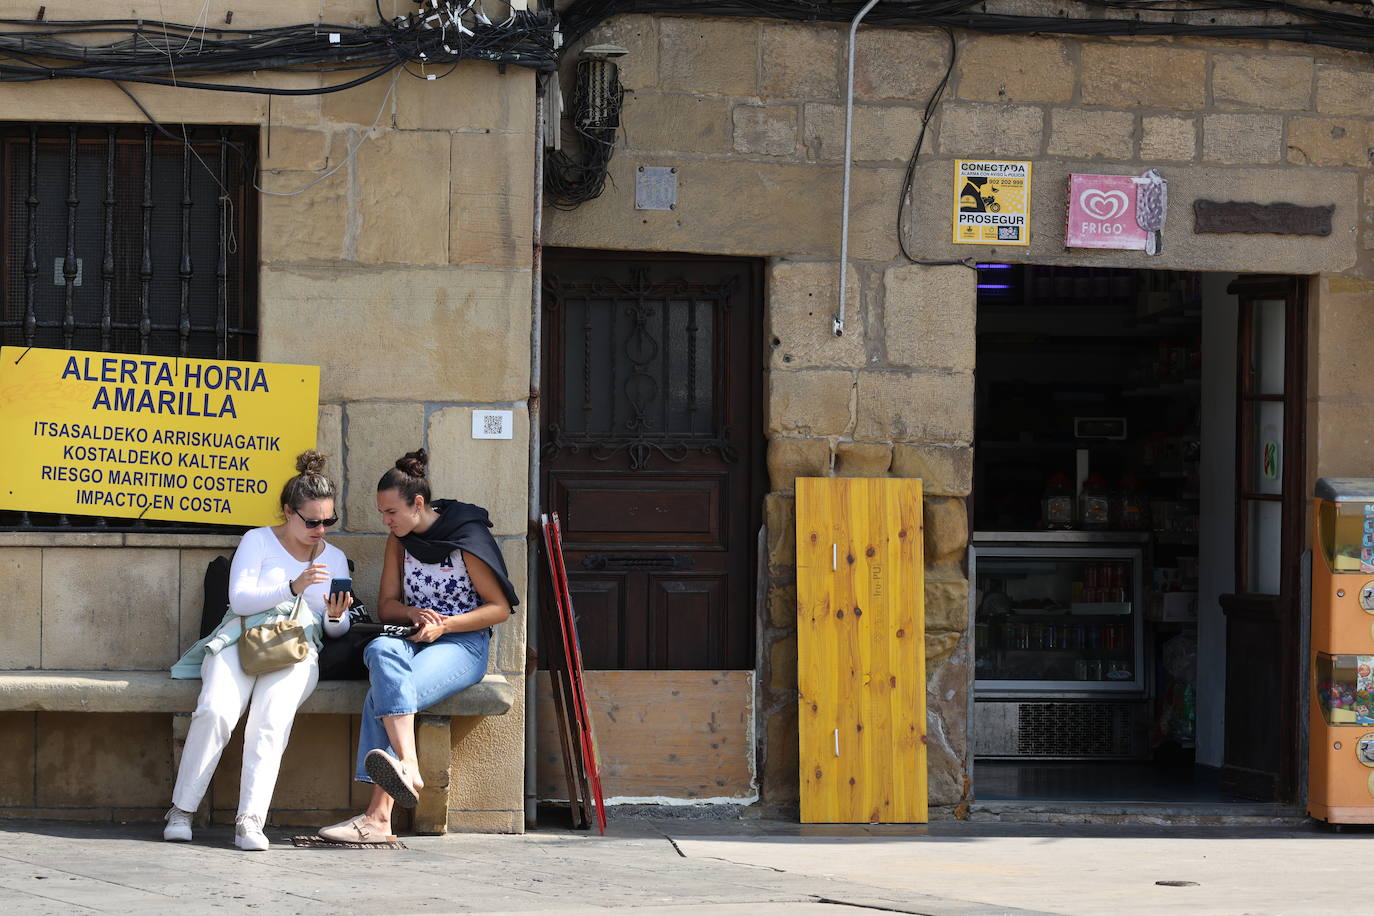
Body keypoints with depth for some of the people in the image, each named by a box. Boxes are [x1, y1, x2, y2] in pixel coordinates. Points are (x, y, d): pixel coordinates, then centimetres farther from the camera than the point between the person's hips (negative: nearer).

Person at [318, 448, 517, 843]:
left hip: (464, 644, -5)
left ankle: (378, 816, -44)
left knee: (386, 693, -33)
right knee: (381, 651, -35)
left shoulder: (468, 540, -7)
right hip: (414, 640, 5)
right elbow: (386, 605, 16)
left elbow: (500, 607, -4)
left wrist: (443, 624, -16)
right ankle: (408, 766, -50)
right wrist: (413, 614, -8)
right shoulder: (400, 540, 11)